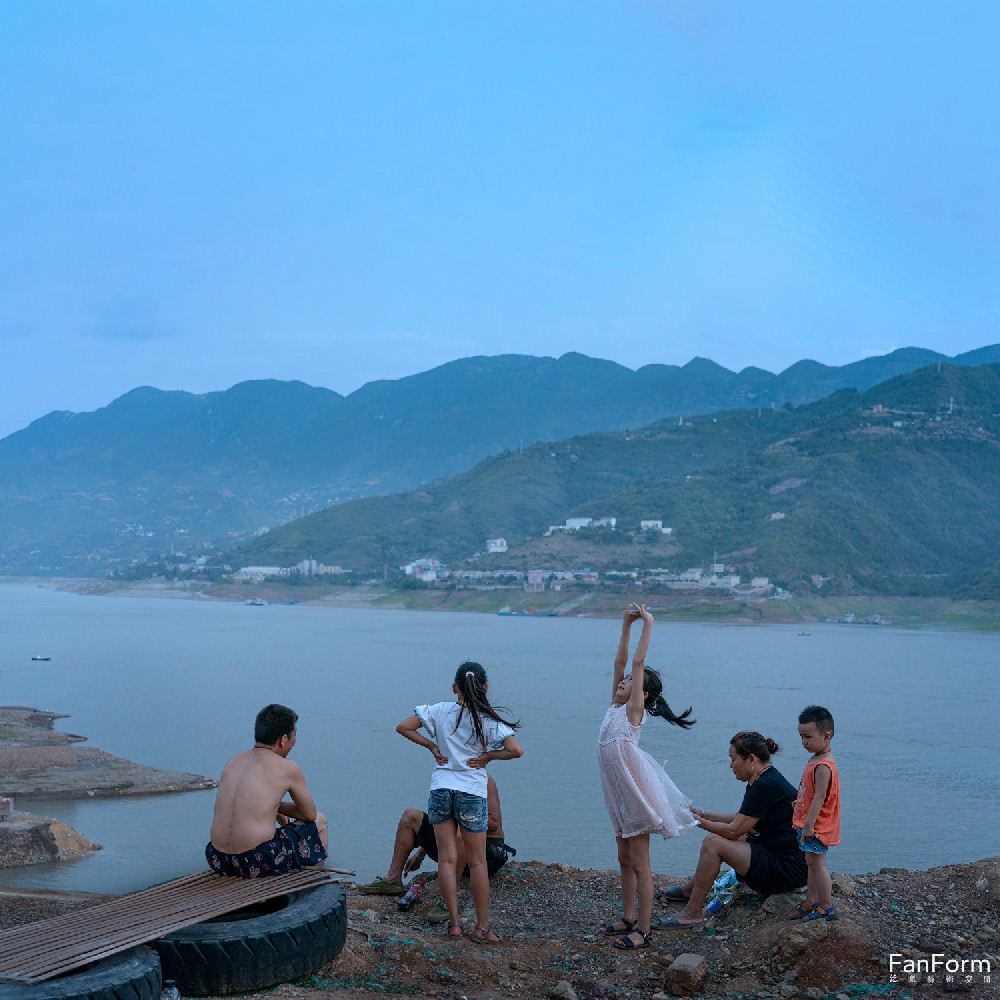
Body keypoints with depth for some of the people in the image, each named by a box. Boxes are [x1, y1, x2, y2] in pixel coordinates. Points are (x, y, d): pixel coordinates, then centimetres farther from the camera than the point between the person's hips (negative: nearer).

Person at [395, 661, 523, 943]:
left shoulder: (440, 711, -1)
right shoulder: (488, 720, -7)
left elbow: (403, 727, -1)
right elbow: (516, 750, -17)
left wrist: (432, 746, 4)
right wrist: (488, 756, -2)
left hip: (441, 789, 2)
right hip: (472, 792, -1)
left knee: (447, 858, 8)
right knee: (477, 862, 8)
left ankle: (454, 922, 8)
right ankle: (482, 927, 10)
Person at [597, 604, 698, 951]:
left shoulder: (634, 709, -9)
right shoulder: (616, 705, 9)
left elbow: (638, 662, -14)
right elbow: (620, 661, 9)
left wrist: (648, 624, -12)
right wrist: (626, 624, 9)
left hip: (635, 791, -8)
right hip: (619, 792, 8)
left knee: (639, 864, -4)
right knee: (625, 860, 17)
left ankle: (643, 931, 0)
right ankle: (628, 919, 27)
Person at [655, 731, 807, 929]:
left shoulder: (765, 786, -21)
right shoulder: (765, 778, 9)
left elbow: (733, 830, -19)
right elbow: (741, 819, 19)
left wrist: (697, 821, -7)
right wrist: (704, 814, 14)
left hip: (789, 869, -11)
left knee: (712, 843, -17)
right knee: (720, 837, 22)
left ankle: (691, 914, -9)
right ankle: (689, 889, 34)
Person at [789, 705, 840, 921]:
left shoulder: (823, 766, -24)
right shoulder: (816, 759, 8)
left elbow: (819, 798, -26)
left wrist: (808, 825, -26)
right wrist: (802, 814, 24)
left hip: (817, 826, -10)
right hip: (809, 823, 10)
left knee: (817, 865, -1)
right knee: (811, 864, 17)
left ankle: (827, 908, 9)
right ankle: (811, 902, 28)